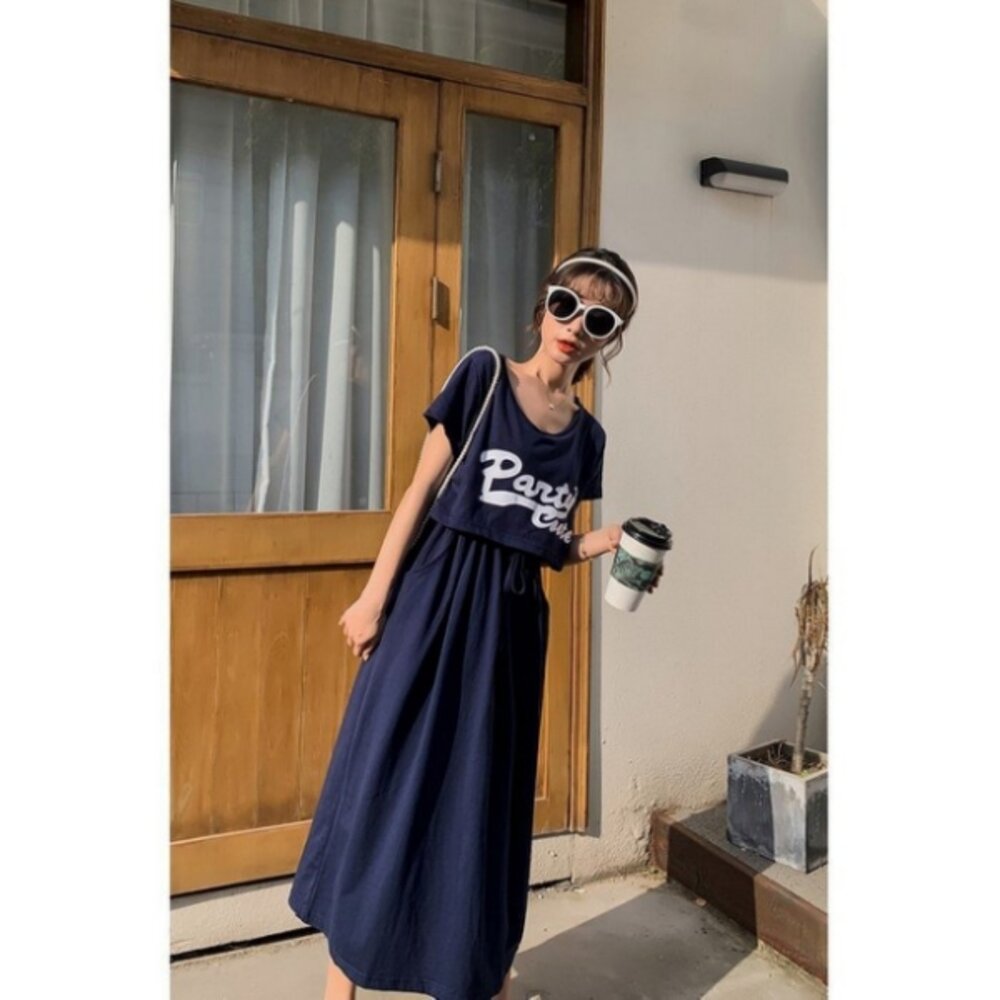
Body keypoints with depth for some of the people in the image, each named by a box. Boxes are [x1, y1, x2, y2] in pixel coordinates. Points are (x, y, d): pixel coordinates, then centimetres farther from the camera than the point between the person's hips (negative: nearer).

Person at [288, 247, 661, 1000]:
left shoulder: (586, 436, 7)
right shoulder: (484, 374, -4)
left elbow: (552, 550, 13)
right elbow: (420, 492, -6)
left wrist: (609, 540, -7)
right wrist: (374, 597, -7)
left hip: (512, 619, 4)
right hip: (434, 599, -3)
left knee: (488, 793, 14)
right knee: (385, 779, 3)